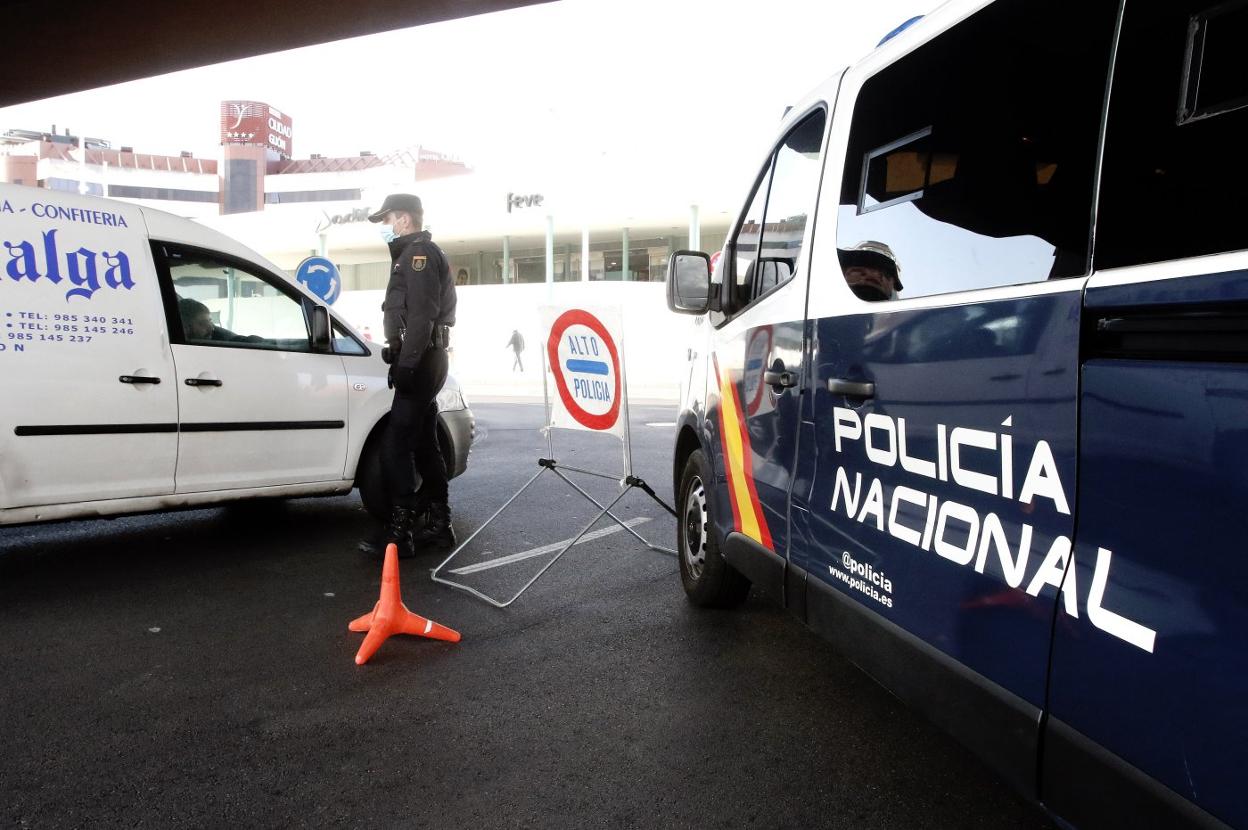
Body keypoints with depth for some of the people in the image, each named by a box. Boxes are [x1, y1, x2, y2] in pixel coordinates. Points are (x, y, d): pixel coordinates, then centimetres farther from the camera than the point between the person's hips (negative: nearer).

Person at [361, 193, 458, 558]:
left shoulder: (419, 252, -10)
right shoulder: (415, 254, 23)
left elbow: (422, 315, -21)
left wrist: (405, 364, -23)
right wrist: (399, 353, 18)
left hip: (420, 361, -11)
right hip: (425, 361, 11)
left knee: (395, 448, -11)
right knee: (424, 445, 12)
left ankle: (400, 533, -7)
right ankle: (439, 525, 19)